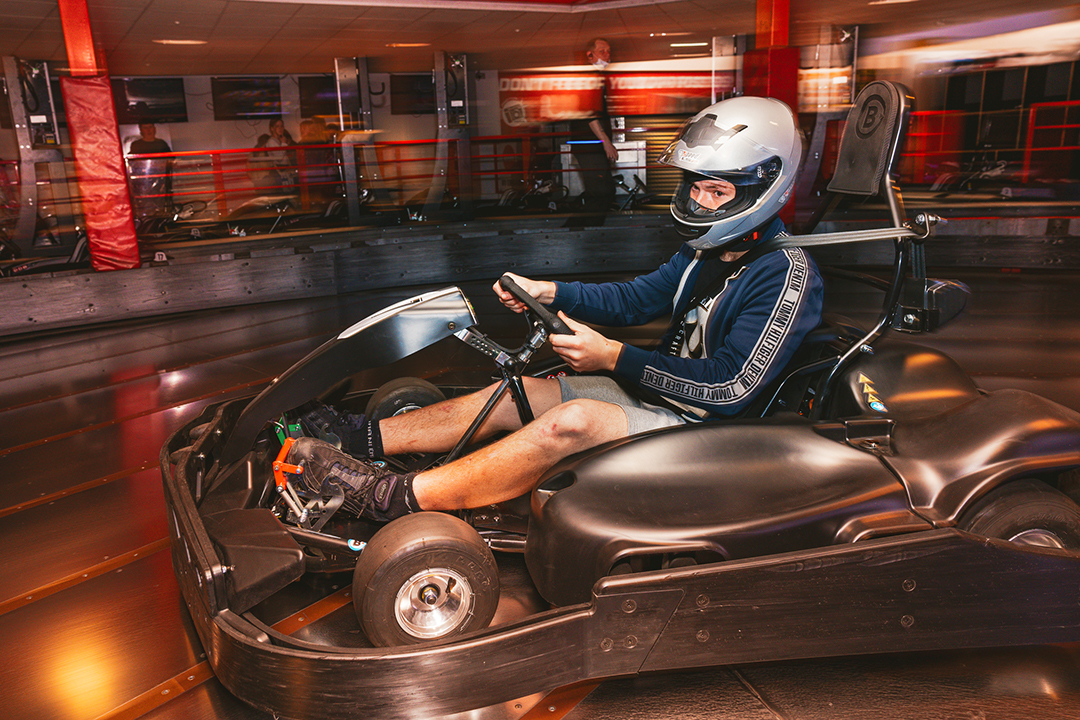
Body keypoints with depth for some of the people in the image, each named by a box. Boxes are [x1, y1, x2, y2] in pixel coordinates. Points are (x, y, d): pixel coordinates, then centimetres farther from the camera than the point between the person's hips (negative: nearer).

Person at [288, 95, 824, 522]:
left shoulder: (786, 274, -17)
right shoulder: (707, 251, 10)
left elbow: (730, 387, -25)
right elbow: (635, 298, 14)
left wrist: (612, 356, -24)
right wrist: (547, 292, -2)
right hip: (656, 393, 9)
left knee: (574, 419, -32)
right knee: (517, 393, -3)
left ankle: (396, 498, -29)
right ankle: (366, 439, 0)